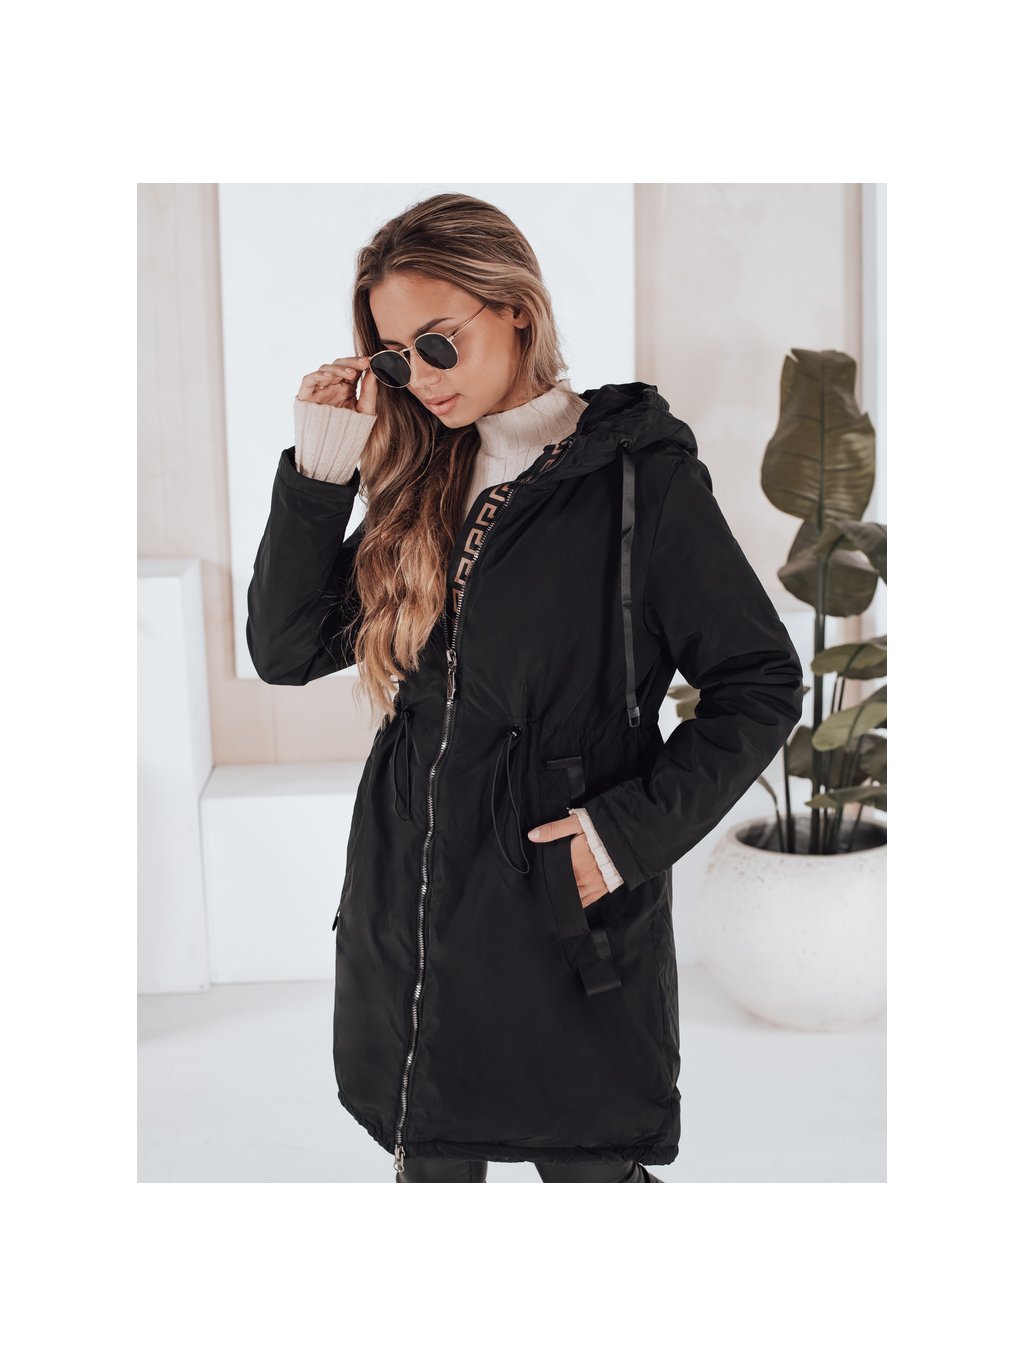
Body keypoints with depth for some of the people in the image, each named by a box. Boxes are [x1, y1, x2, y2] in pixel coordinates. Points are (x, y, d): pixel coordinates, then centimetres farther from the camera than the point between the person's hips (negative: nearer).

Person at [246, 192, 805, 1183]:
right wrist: (318, 469, -5)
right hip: (408, 906, 5)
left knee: (586, 1165, 8)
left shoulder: (641, 477, -8)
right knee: (428, 1157, 16)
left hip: (565, 912, -5)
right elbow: (286, 648, 5)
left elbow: (760, 684, -6)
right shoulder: (422, 481, 8)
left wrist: (631, 830, -15)